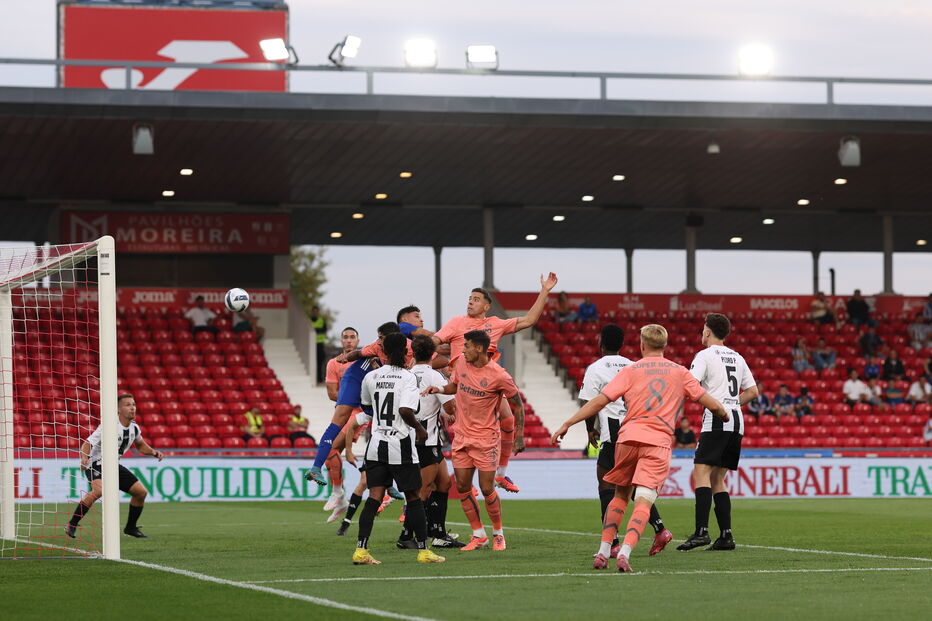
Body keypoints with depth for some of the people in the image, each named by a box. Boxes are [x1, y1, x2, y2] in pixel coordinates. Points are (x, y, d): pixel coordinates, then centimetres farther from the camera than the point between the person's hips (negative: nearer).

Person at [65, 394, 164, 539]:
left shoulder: (134, 427, 0)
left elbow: (140, 445, 20)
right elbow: (87, 444, -27)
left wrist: (153, 452, 0)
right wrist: (84, 458, -48)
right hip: (96, 464, -8)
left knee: (141, 492, 3)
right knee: (99, 490, -35)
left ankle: (131, 527, 21)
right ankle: (71, 525, -25)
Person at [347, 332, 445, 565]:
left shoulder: (371, 377, 5)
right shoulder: (407, 377, -10)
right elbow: (405, 410, -22)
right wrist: (419, 429, -6)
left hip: (376, 444, 4)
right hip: (400, 444, -4)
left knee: (374, 497, 2)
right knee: (414, 498, 7)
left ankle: (361, 550, -8)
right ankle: (423, 550, 12)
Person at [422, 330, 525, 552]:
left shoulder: (499, 376, -15)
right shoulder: (461, 363, 1)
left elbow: (518, 405, -4)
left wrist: (519, 436, -6)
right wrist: (439, 389, -2)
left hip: (486, 438, -6)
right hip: (462, 436, 6)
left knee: (487, 489, -4)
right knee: (462, 487, 4)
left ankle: (498, 534, 16)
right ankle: (479, 535, 15)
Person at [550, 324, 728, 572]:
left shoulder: (631, 370, 10)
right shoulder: (679, 372, 13)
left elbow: (599, 401, 1)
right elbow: (712, 404, 13)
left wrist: (567, 424, 3)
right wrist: (725, 414, 36)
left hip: (628, 437, 1)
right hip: (659, 442, -1)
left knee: (620, 495, 19)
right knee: (643, 502, -9)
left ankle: (603, 552, 11)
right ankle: (624, 554, -28)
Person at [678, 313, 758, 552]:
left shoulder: (705, 355, -2)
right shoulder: (737, 358, 19)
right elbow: (752, 391, 22)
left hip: (716, 421, -7)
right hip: (736, 421, 7)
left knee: (701, 472, -13)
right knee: (717, 479, 11)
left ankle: (701, 531, -26)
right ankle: (726, 536, 4)